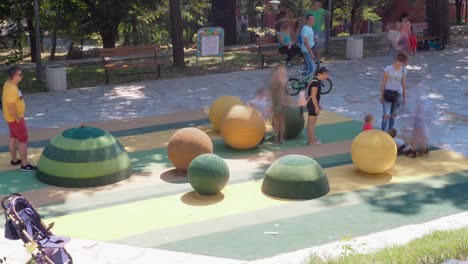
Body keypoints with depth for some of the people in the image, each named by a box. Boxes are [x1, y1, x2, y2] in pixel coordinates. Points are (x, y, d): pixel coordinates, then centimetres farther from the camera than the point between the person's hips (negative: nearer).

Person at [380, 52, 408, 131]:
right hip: (388, 93, -3)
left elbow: (403, 84, 8)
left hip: (397, 94, 3)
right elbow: (383, 83, -5)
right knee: (386, 115, -10)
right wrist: (381, 95, -4)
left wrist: (404, 97, 10)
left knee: (393, 115, 13)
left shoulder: (403, 71, 1)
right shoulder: (388, 69, -9)